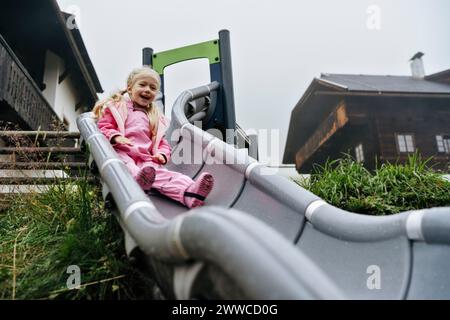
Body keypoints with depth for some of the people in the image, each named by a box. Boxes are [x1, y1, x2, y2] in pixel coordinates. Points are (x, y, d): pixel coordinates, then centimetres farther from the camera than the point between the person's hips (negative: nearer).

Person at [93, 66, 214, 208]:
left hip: (146, 160, 1)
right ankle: (137, 177, -69)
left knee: (162, 174, -29)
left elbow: (162, 142, 27)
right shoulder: (118, 106, 19)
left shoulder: (156, 117, 30)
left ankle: (189, 192, -55)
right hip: (121, 153, -1)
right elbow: (104, 126, 8)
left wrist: (162, 154, 3)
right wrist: (116, 137, -15)